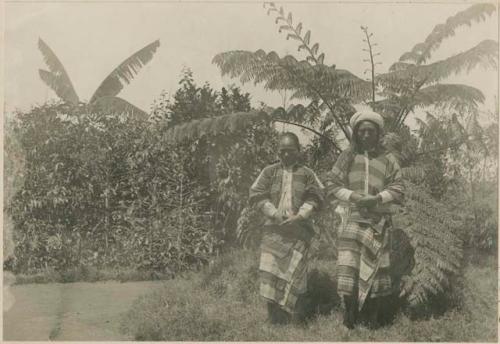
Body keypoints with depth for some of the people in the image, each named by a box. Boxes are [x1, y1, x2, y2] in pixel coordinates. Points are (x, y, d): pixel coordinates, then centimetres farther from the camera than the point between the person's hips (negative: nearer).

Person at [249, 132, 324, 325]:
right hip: (274, 230, 1)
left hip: (299, 231, -1)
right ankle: (276, 322, 5)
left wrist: (299, 216, -11)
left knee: (296, 274, -3)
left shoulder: (306, 174, 9)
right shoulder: (269, 172, 9)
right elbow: (257, 196, 3)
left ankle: (298, 322, 9)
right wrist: (275, 214, -9)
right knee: (270, 274, -4)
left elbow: (315, 198, 3)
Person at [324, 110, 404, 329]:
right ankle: (350, 319, 4)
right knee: (348, 266, -7)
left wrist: (377, 198, -14)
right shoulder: (347, 157, 8)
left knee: (376, 266, 3)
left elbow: (397, 189, 4)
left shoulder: (388, 159, 8)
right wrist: (354, 197, -12)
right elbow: (331, 185, 3)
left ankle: (374, 317, 15)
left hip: (379, 221, 1)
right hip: (352, 219, 0)